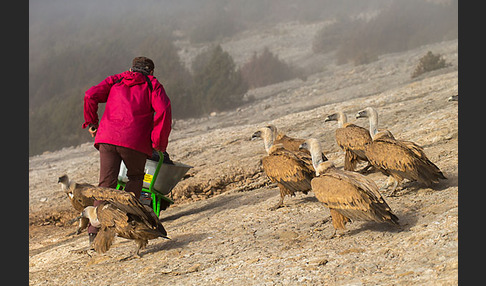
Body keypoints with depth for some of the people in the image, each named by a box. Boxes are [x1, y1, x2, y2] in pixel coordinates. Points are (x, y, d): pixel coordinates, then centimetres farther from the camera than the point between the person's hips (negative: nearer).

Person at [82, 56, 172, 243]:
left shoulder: (114, 81, 24)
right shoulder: (153, 85, 15)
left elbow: (91, 96, 10)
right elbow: (163, 110, -2)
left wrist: (91, 123, 19)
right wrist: (159, 142, 2)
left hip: (107, 138, 2)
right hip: (135, 141, -2)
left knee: (106, 183, 3)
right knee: (135, 177, 22)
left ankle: (95, 230, -7)